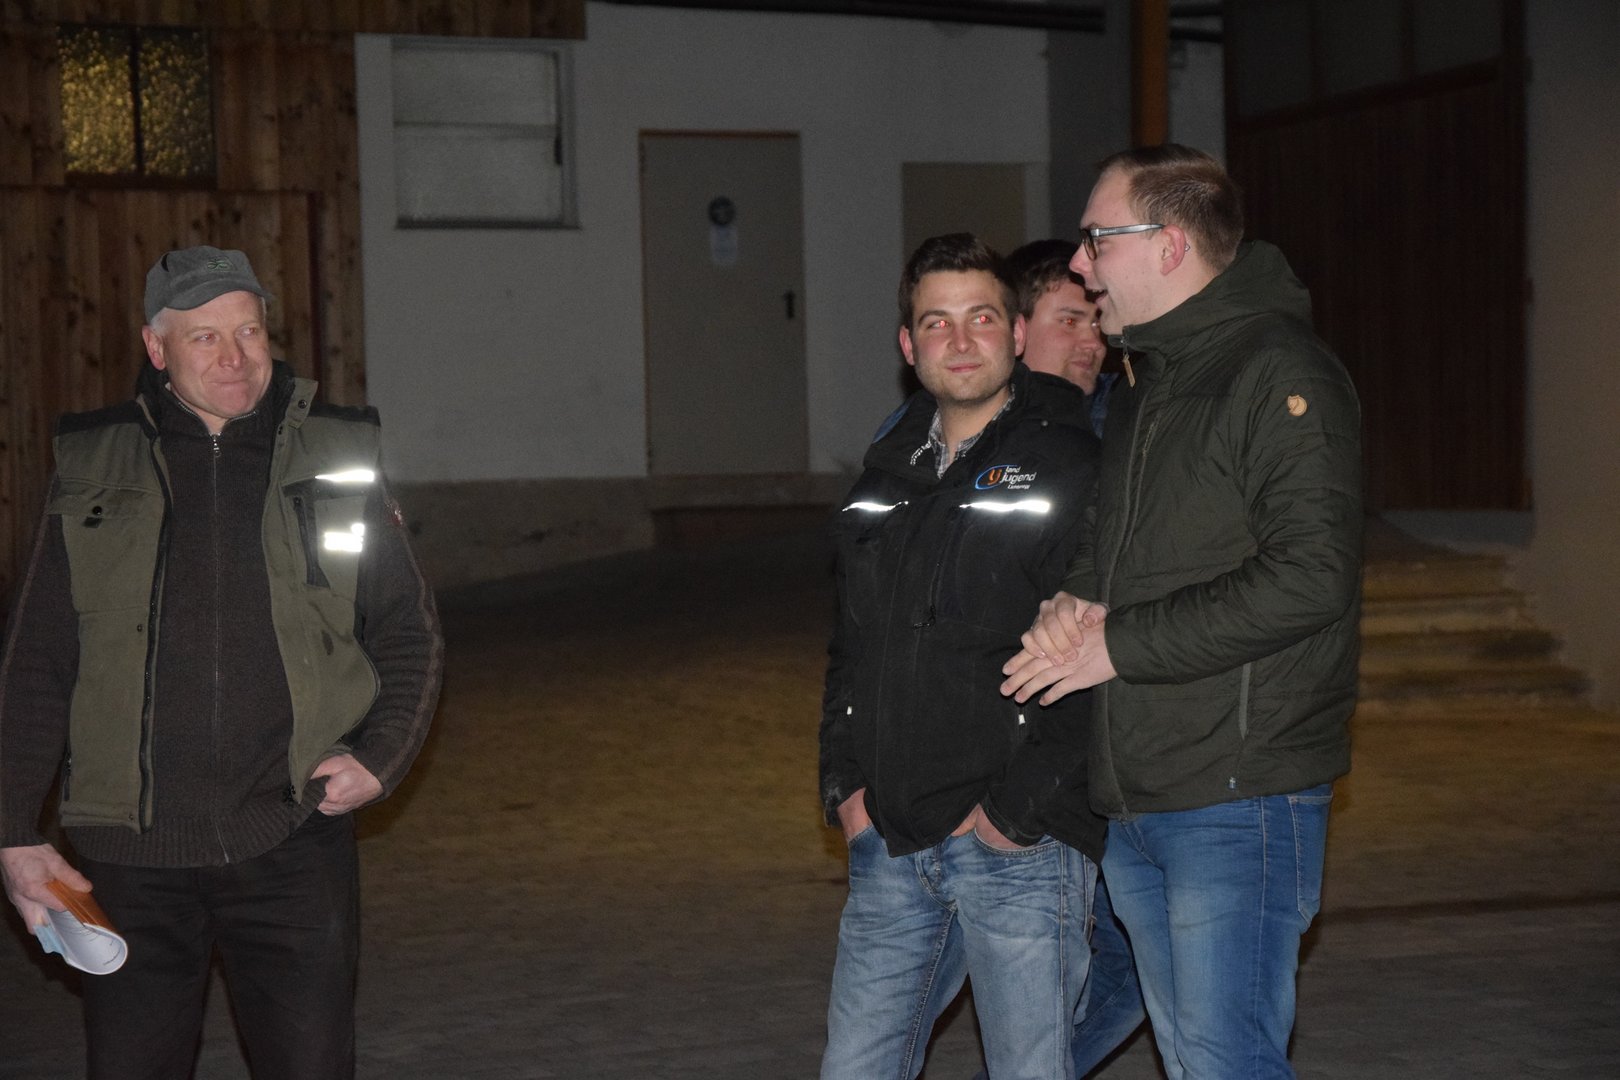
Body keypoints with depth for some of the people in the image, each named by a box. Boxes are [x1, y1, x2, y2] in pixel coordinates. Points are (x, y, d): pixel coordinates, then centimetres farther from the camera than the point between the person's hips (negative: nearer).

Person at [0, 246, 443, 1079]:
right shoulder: (93, 471, 5)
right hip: (129, 855, 1)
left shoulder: (335, 462, 5)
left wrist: (380, 758, -5)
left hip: (294, 846, 0)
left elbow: (411, 636, 11)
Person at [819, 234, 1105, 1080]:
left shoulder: (1073, 470, -8)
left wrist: (1018, 810, -15)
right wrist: (845, 783, 9)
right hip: (890, 848, 6)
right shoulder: (889, 470, 14)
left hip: (1021, 851, -6)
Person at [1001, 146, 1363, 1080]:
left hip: (1239, 800, -9)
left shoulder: (1281, 372, -12)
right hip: (1132, 803, 9)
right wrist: (1080, 598, 1)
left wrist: (1119, 644, -17)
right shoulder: (1145, 381, 17)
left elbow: (1308, 576, -22)